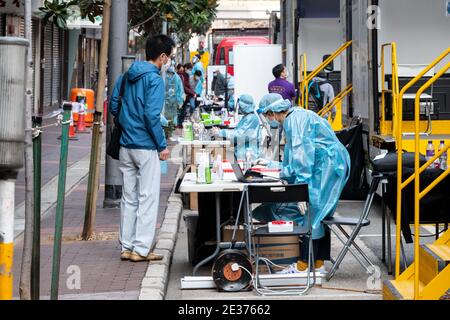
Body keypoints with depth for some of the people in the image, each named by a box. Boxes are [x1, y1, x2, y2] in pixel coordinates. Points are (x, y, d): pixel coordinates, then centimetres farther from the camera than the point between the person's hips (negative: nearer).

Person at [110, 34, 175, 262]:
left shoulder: (127, 76, 10)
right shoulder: (154, 79, -14)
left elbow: (113, 106, 14)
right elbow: (152, 115, -19)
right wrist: (162, 146, -12)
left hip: (126, 145, 7)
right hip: (146, 147, -7)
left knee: (129, 197, 12)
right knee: (148, 198, 0)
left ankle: (126, 247, 16)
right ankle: (141, 249, 1)